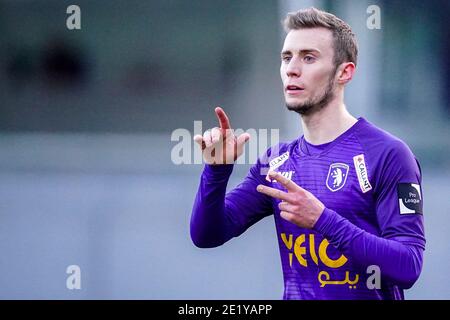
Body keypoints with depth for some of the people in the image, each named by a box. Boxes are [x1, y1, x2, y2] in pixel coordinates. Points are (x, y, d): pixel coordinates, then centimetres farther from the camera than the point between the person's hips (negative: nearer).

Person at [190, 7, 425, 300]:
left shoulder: (387, 155, -7)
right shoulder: (277, 161, 9)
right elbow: (207, 236, 7)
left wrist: (322, 221, -22)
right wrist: (217, 170, -8)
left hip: (366, 295, -4)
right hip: (296, 296, 4)